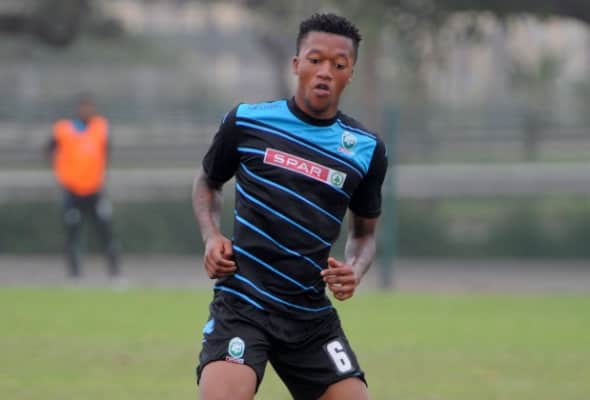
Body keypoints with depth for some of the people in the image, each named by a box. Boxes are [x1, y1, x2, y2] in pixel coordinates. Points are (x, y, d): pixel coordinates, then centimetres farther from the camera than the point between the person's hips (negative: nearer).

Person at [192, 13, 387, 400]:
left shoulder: (367, 149, 4)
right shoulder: (246, 122, 0)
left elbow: (365, 231, 18)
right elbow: (208, 182, 18)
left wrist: (354, 270, -4)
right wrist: (211, 236, -1)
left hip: (312, 315, 3)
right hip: (241, 305, -3)